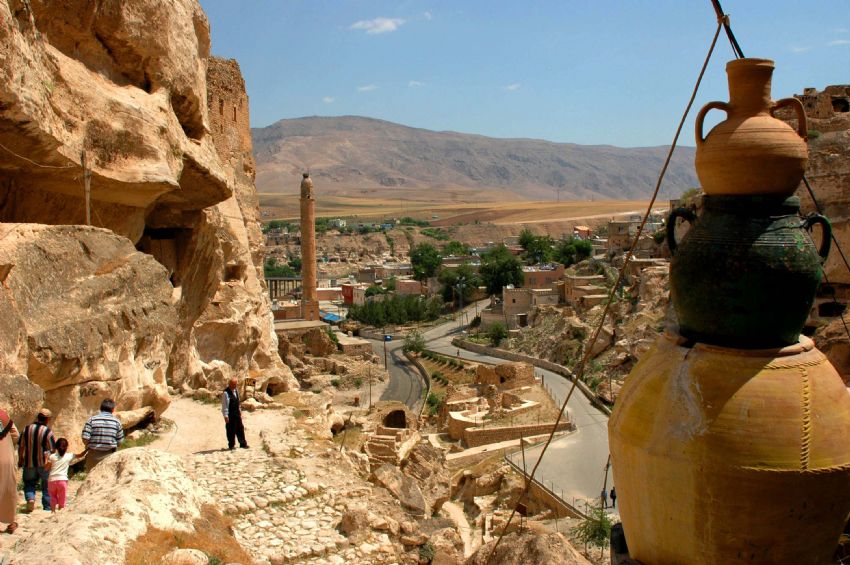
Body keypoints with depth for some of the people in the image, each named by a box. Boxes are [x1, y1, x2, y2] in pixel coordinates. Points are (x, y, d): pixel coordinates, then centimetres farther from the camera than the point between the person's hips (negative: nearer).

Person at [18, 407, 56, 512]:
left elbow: (21, 447, 5)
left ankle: (30, 499, -8)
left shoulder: (27, 429, -1)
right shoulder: (48, 431, -13)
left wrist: (20, 460, 17)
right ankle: (47, 508, 14)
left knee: (29, 484, 18)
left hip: (29, 463, 3)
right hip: (44, 464, -2)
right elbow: (54, 449, -11)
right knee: (47, 486, 11)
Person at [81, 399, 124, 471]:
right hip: (109, 456, 0)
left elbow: (85, 438, -11)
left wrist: (89, 446, 10)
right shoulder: (116, 421, -3)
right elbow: (120, 440, -1)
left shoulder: (92, 420, -5)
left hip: (94, 455, 0)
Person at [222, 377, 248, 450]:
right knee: (231, 430, 1)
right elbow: (224, 405, -16)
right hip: (230, 415, -8)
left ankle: (243, 444, 18)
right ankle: (231, 445, 12)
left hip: (237, 414, 8)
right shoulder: (226, 393, -16)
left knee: (240, 429, 11)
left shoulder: (236, 391, 10)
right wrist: (226, 416, -18)